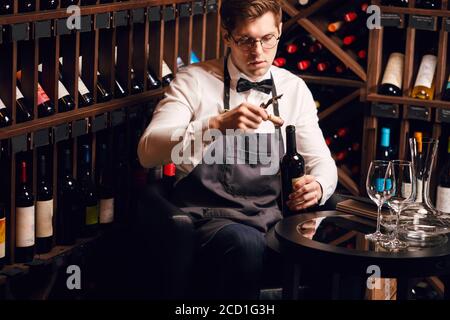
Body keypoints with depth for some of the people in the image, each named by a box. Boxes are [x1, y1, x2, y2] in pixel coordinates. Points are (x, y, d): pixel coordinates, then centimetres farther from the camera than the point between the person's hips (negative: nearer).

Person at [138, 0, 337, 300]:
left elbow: (321, 161, 15)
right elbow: (148, 151, -12)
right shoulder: (194, 80, 1)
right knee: (247, 245, -37)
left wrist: (318, 186, -11)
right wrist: (217, 124, -27)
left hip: (273, 218, 3)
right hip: (211, 217, -3)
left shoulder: (295, 88, 13)